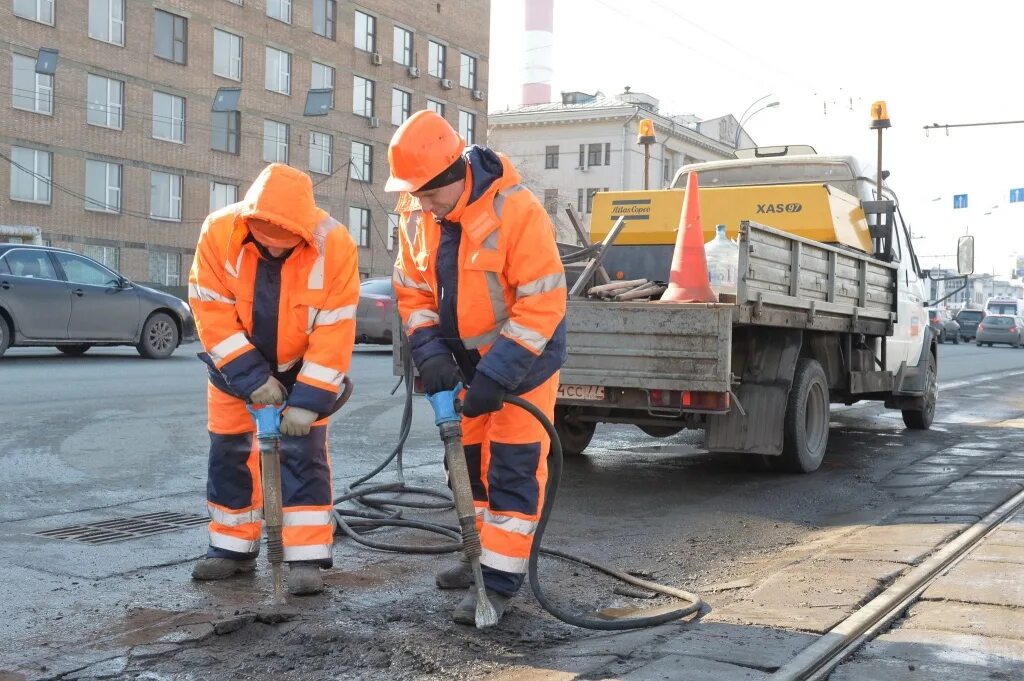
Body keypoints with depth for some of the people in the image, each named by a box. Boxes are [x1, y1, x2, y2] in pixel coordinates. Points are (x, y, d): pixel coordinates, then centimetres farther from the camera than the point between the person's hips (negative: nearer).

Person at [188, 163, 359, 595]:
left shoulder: (334, 245, -28)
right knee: (229, 454, 8)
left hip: (302, 368, -2)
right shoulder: (219, 232, -25)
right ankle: (233, 549, 23)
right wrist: (251, 377, -25)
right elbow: (212, 314, -20)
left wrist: (308, 400, -26)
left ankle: (307, 558, -1)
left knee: (303, 454, -7)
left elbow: (334, 332, -24)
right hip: (236, 366, 2)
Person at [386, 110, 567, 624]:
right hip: (468, 359, 7)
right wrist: (430, 354, -16)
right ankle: (482, 556, 32)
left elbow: (543, 303, -28)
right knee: (470, 459, 16)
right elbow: (412, 292, 0)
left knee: (513, 469, -6)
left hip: (525, 356, -7)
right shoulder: (416, 215, -9)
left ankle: (500, 580, 2)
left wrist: (497, 375, -30)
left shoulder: (516, 210, -28)